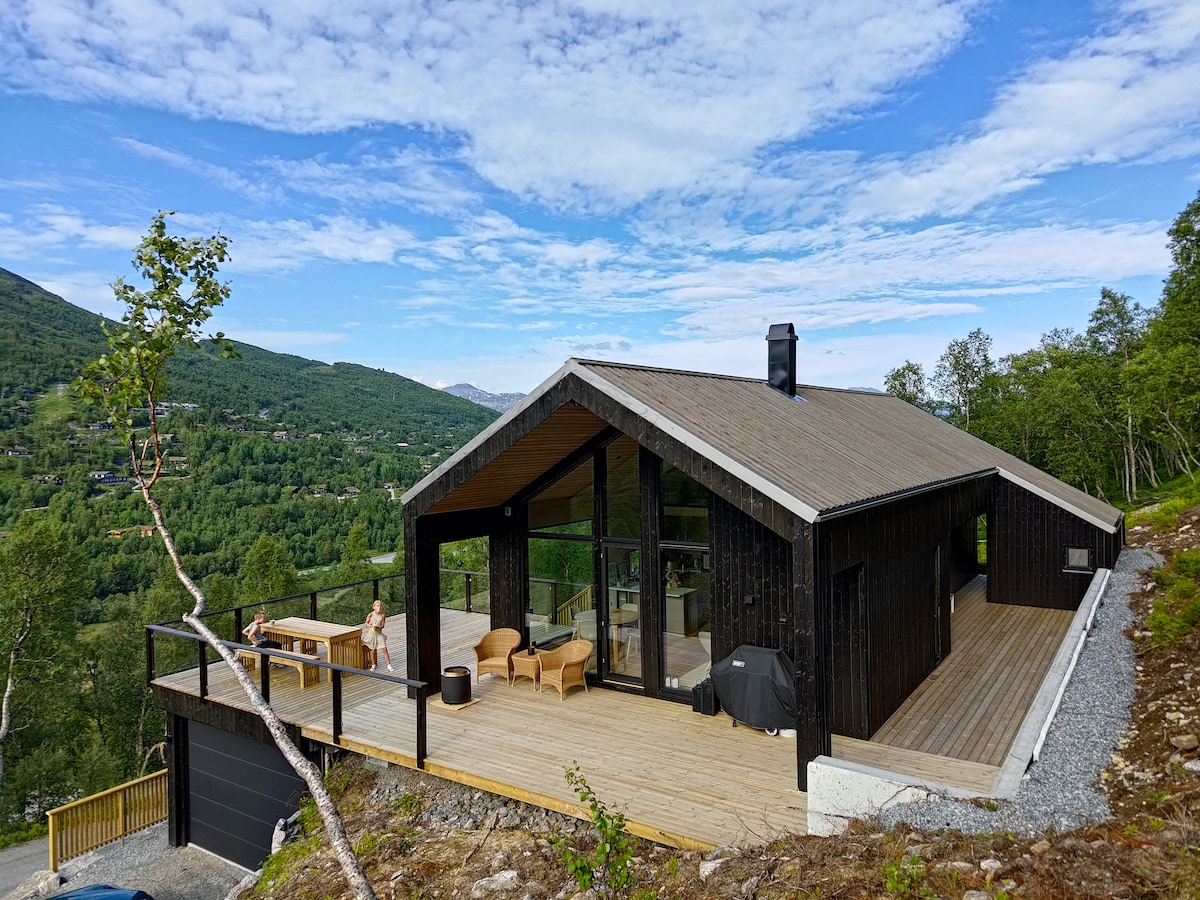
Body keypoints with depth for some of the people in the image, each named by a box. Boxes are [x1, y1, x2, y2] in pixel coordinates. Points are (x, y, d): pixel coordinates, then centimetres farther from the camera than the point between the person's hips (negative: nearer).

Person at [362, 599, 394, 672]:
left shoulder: (382, 615, -8)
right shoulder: (370, 615, -11)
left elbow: (382, 625, -5)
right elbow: (366, 623, 3)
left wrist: (378, 627, -23)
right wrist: (370, 626, -17)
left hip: (379, 634, 0)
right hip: (372, 634, 0)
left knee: (384, 649, -5)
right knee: (373, 650, 11)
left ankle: (389, 665, 1)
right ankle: (373, 665, 30)